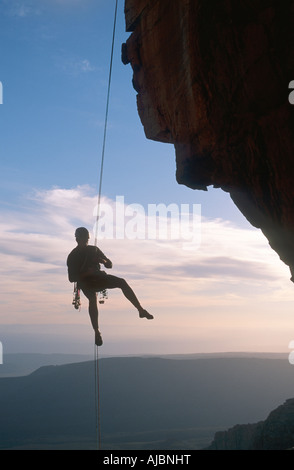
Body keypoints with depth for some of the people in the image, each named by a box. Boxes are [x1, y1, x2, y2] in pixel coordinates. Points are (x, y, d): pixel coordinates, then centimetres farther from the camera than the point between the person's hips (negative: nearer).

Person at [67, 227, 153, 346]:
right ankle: (97, 332, -37)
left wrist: (104, 261, -14)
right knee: (93, 297, -36)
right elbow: (71, 278, -10)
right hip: (85, 281, -4)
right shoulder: (72, 256, -4)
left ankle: (141, 310, -21)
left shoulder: (94, 249, 8)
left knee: (122, 282, -20)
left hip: (98, 277, 4)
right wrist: (86, 273, -26)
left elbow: (110, 265, 10)